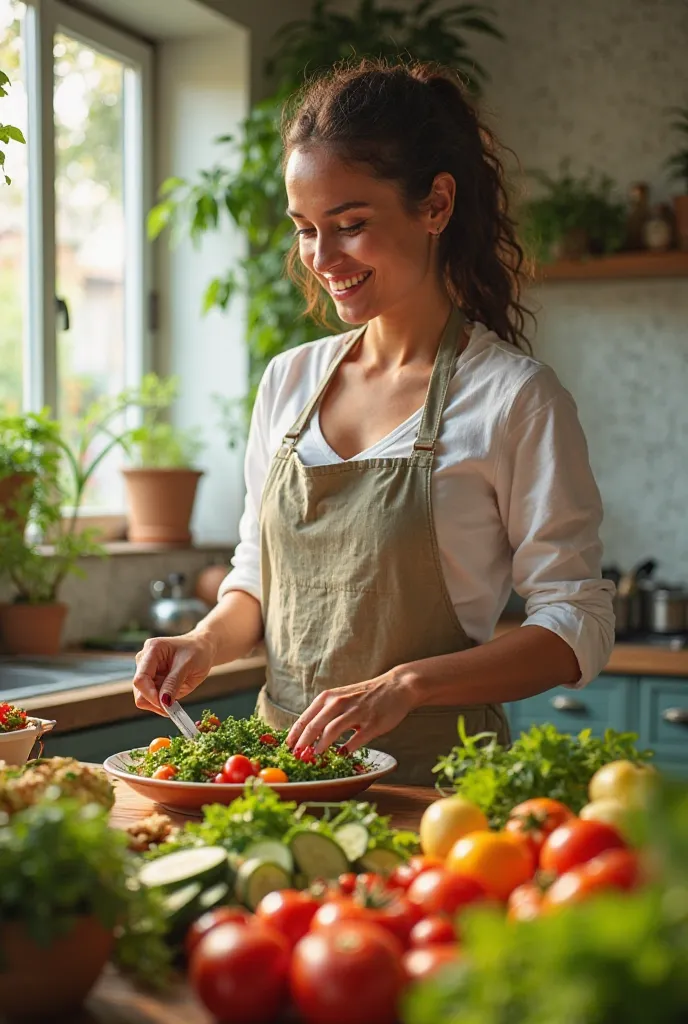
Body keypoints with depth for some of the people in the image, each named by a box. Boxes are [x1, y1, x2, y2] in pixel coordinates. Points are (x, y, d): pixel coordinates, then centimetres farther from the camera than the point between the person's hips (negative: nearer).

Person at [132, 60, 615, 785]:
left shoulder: (513, 398, -8)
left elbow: (577, 626, -8)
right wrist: (206, 643, -3)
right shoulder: (289, 381, 9)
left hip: (431, 774, -4)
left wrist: (405, 684, -20)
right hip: (283, 755, 4)